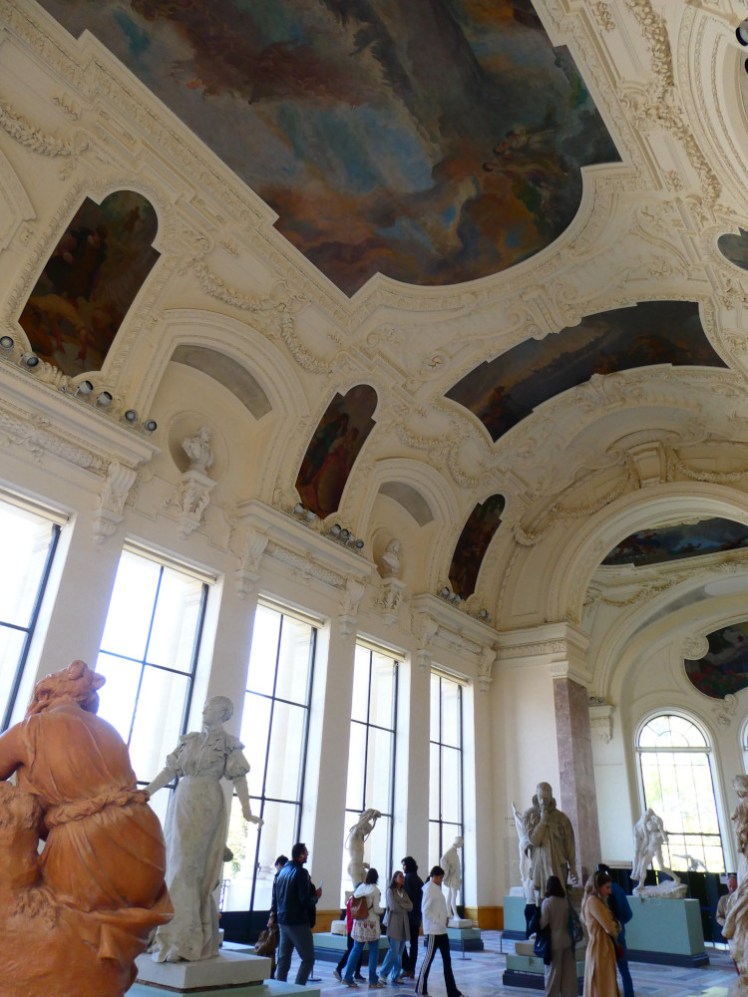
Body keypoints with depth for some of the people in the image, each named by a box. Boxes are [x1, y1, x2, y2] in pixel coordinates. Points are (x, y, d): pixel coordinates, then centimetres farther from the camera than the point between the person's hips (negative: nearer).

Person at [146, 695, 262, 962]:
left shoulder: (229, 744, 0)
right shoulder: (189, 739, 15)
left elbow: (239, 779, -7)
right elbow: (168, 771, 15)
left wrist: (246, 811, -18)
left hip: (206, 806, -6)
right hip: (181, 804, 6)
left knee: (188, 868, -9)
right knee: (174, 866, 8)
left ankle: (183, 941, -2)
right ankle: (173, 936, 19)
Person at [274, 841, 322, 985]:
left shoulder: (282, 871, 10)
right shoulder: (301, 872, -16)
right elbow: (305, 900, -21)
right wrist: (316, 896, -4)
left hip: (283, 921, 8)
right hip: (298, 922, -8)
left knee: (283, 959, 12)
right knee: (308, 958, 1)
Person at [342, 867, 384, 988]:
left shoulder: (360, 887, 6)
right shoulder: (375, 890, -9)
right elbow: (376, 909, -10)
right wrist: (382, 910, 9)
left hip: (359, 923, 5)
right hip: (371, 923, -5)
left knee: (356, 949, 11)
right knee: (373, 951, 7)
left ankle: (348, 977, 9)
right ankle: (373, 980, 10)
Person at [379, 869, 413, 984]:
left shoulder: (404, 892, 16)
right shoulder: (390, 891, -2)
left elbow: (411, 907, 5)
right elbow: (394, 907, -13)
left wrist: (400, 905, -7)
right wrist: (405, 907, 0)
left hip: (404, 924, 6)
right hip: (393, 924, -6)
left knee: (400, 952, 5)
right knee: (394, 951, -10)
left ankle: (396, 976, 12)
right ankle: (383, 974, 4)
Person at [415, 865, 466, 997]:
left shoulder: (437, 888, 13)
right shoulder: (429, 889, -15)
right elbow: (425, 910, -19)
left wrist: (446, 917, 3)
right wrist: (439, 921, -19)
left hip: (442, 930, 9)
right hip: (433, 930, -9)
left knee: (447, 960, 9)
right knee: (429, 959, 1)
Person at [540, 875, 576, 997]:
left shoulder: (547, 902, -15)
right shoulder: (565, 901, -2)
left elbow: (543, 923, -13)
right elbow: (570, 920, 7)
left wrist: (538, 932, 5)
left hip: (553, 940, -4)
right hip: (566, 939, 4)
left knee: (553, 970, 7)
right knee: (568, 970, 12)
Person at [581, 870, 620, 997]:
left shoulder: (597, 901, 15)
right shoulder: (593, 901, -17)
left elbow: (609, 924, 14)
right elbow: (609, 927, -16)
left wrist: (614, 927, -6)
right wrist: (615, 931, 4)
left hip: (603, 948, 10)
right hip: (600, 949, -10)